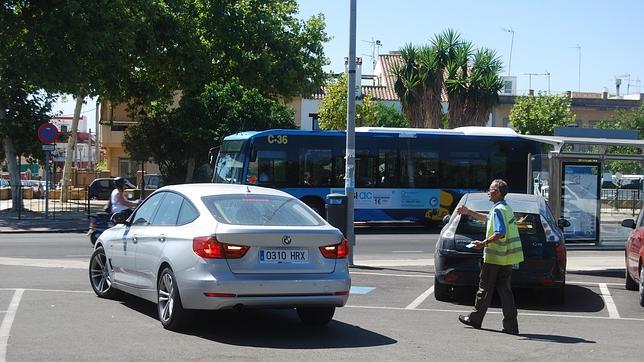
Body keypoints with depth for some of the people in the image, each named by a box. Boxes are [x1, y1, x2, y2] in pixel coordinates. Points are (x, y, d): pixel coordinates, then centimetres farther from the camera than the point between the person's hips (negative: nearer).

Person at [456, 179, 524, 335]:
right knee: (504, 289, 7)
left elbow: (500, 233, -26)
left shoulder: (498, 209, -15)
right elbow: (487, 219, 32)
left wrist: (484, 243, -23)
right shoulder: (506, 208, 16)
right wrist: (468, 212, 33)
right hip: (506, 257, 9)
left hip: (495, 257, -9)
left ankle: (475, 319, 18)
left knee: (485, 288, 5)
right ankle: (511, 325, 2)